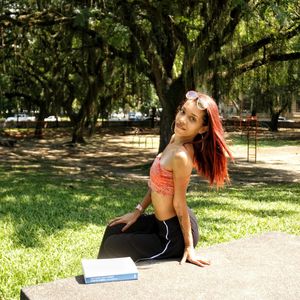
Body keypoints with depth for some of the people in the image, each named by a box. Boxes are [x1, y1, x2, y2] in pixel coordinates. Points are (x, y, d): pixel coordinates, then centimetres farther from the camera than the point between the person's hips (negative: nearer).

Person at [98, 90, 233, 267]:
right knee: (113, 231, 23)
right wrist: (138, 211, 11)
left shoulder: (181, 155, -30)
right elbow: (157, 184, 7)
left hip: (174, 236, -8)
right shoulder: (175, 139, -2)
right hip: (162, 221, 9)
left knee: (111, 247, 10)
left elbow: (180, 203, -22)